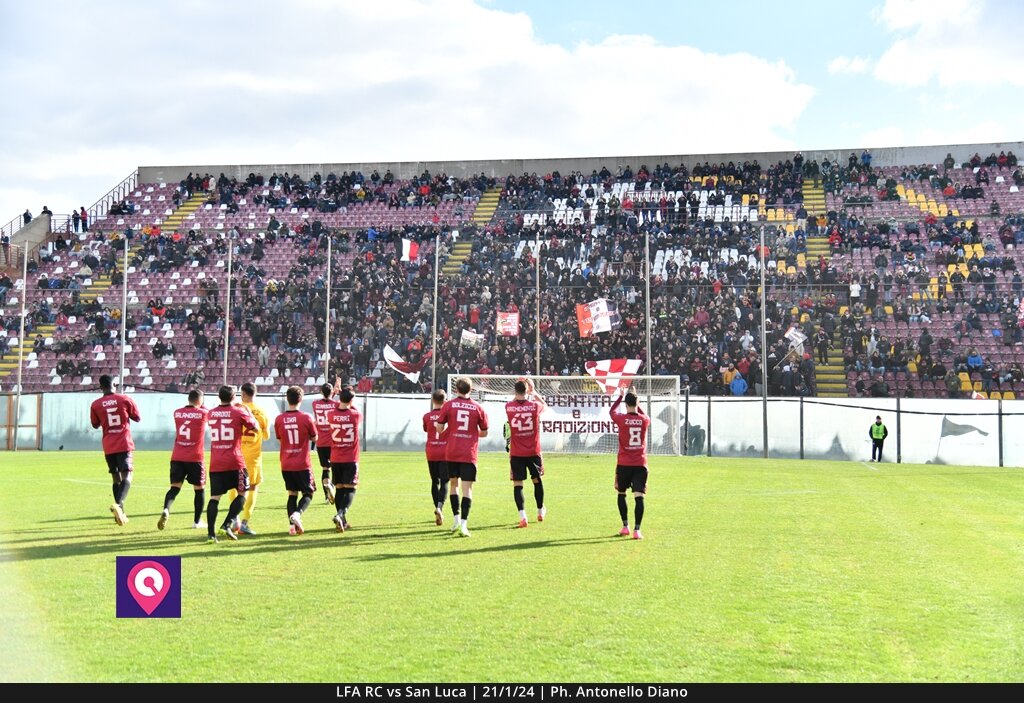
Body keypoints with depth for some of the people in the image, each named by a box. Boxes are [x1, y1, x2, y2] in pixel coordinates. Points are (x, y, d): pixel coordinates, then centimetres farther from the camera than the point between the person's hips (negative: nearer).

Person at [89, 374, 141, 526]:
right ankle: (118, 504, -34)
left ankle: (120, 513, 16)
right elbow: (137, 418, 7)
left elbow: (95, 425, 15)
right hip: (124, 445, -3)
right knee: (126, 476, -9)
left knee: (116, 478, 14)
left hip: (108, 447, 3)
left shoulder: (96, 404, 2)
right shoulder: (124, 399, -2)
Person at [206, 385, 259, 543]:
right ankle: (227, 524, -5)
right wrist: (248, 412, 20)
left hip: (215, 463, 4)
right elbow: (256, 428, 6)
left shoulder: (211, 413, 8)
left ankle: (210, 533, -3)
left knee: (214, 497, 4)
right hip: (234, 462, -4)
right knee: (241, 493, 9)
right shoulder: (239, 412, -4)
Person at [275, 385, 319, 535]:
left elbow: (279, 438, 11)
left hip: (286, 465, 3)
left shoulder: (279, 419, -3)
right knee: (308, 493, 9)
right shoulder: (306, 418, -11)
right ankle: (297, 514, -17)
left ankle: (292, 525, 3)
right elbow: (314, 438, 2)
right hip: (303, 465, -3)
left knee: (292, 494, 14)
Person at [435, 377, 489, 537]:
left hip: (451, 453, 1)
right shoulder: (478, 408, 1)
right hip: (469, 454, -1)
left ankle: (457, 519, 17)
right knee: (467, 488, -2)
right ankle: (463, 524, -12)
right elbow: (484, 432, 7)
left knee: (453, 484, 18)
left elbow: (440, 428, 1)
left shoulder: (448, 405, -1)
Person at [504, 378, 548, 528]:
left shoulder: (508, 407, -7)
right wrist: (534, 393, 24)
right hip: (533, 452, 1)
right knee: (537, 480, 20)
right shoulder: (535, 406, -8)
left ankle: (523, 517, -12)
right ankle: (540, 512, 34)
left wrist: (518, 392, 22)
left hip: (516, 453, -1)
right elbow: (545, 406, 17)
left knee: (517, 484, 1)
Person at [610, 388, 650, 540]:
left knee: (621, 494, 19)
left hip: (624, 464, 0)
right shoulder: (645, 420, -2)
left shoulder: (621, 419, -7)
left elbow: (611, 411, 16)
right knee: (639, 497, -5)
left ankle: (625, 526, 20)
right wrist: (635, 399, 30)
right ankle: (637, 530, -14)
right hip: (641, 464, 0)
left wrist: (620, 396, 28)